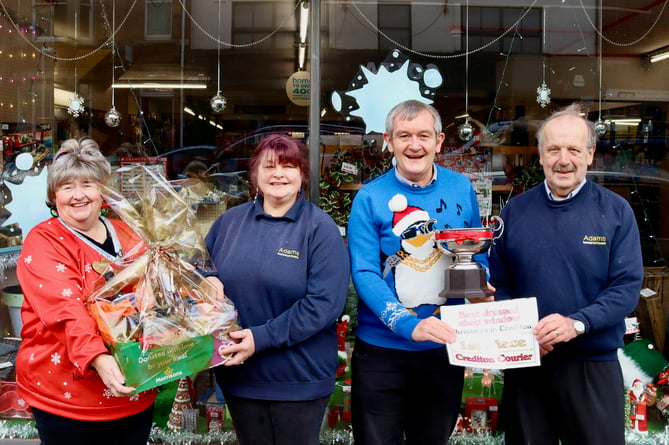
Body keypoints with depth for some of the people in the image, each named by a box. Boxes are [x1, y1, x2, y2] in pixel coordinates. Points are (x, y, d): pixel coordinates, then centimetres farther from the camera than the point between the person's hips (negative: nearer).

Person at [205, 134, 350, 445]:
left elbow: (325, 302, -17)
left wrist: (261, 338, -21)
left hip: (299, 379, -3)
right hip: (238, 374, 4)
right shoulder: (228, 222, 5)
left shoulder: (320, 228, -9)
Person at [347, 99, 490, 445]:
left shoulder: (461, 189, 0)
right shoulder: (370, 198, -10)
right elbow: (364, 274, -16)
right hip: (383, 349, -3)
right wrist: (410, 326, -28)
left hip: (446, 348, 3)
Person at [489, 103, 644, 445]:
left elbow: (627, 286, -8)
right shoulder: (515, 211, 3)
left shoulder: (616, 211, -2)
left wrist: (577, 323, -22)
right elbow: (497, 284, 5)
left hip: (592, 366, -1)